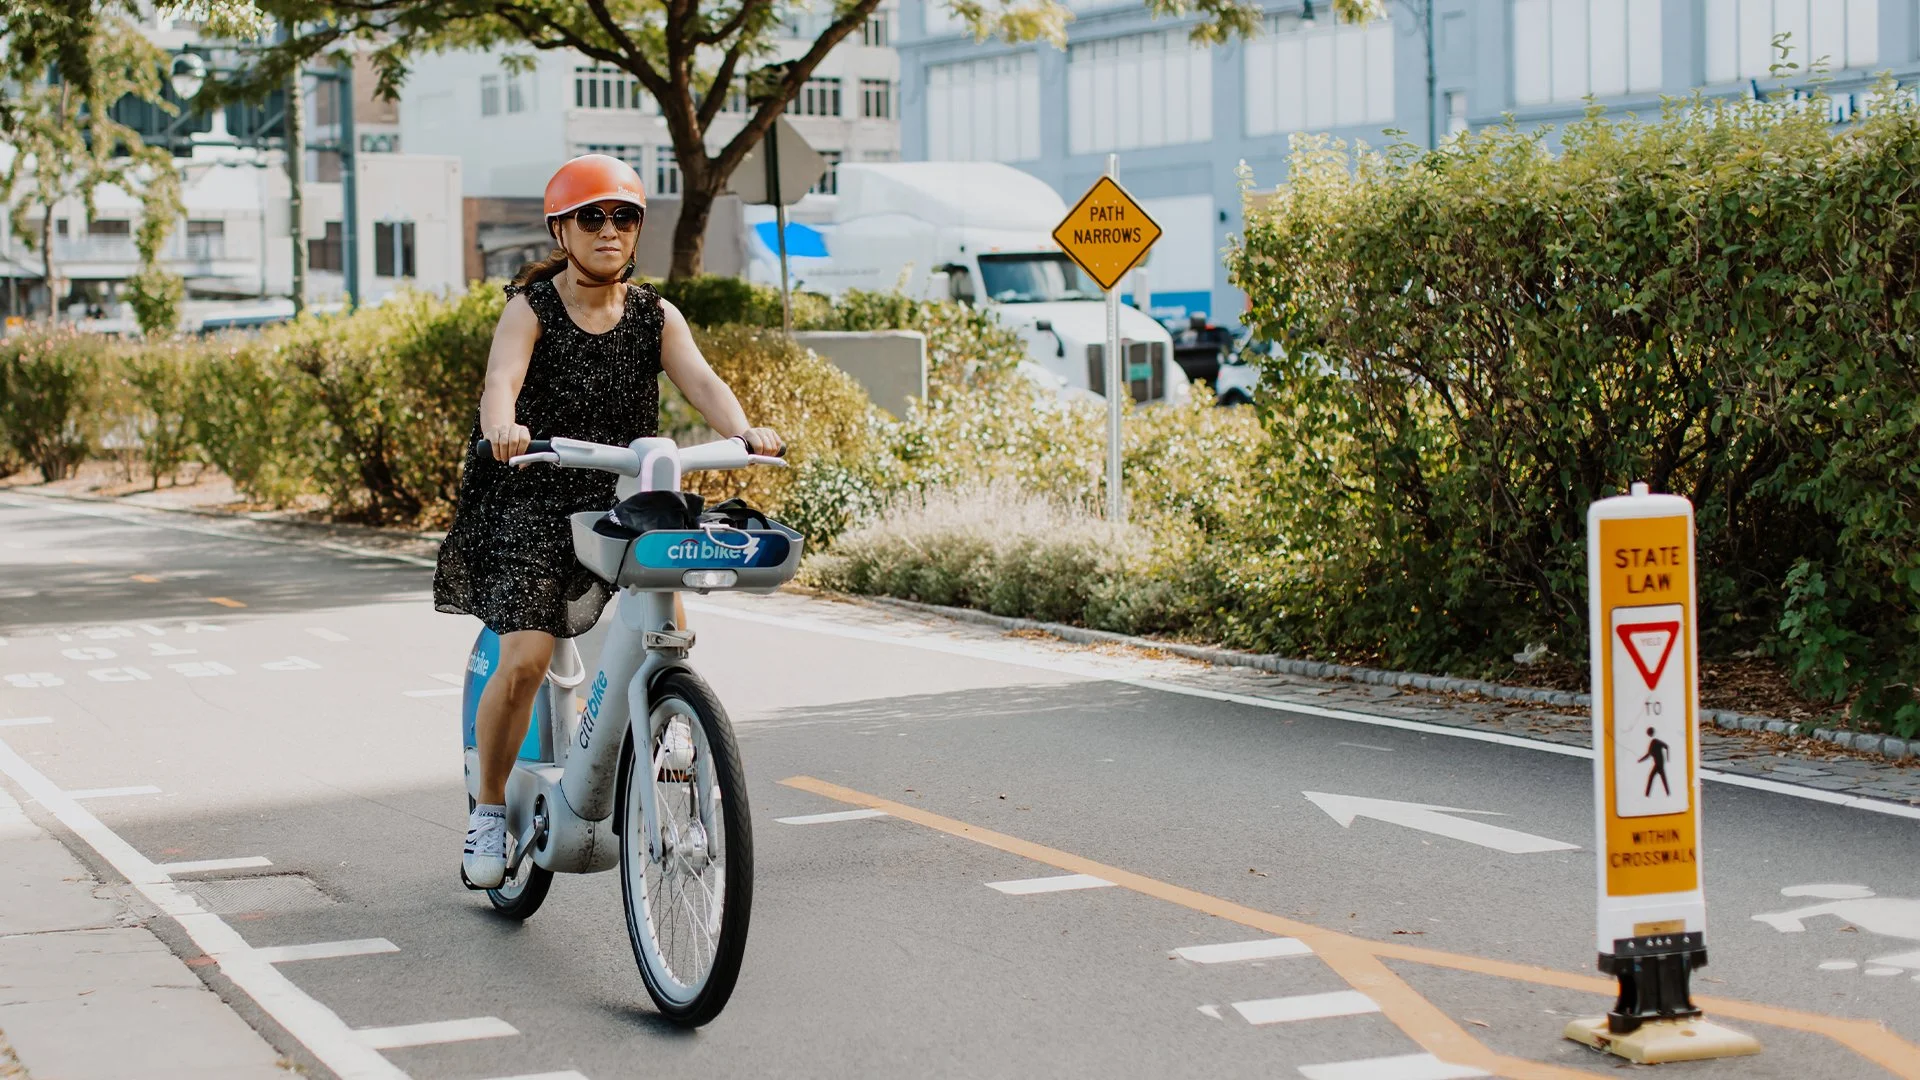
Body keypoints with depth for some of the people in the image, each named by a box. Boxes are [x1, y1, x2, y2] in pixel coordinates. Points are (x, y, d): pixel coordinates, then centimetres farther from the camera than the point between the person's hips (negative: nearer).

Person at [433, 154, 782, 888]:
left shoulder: (654, 316, 6)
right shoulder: (531, 309, -4)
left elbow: (699, 379, -10)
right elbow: (502, 379, -22)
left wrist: (744, 431, -32)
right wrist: (503, 429, -46)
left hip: (624, 498, 3)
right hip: (532, 502, -3)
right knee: (524, 658, -17)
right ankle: (489, 808, 6)